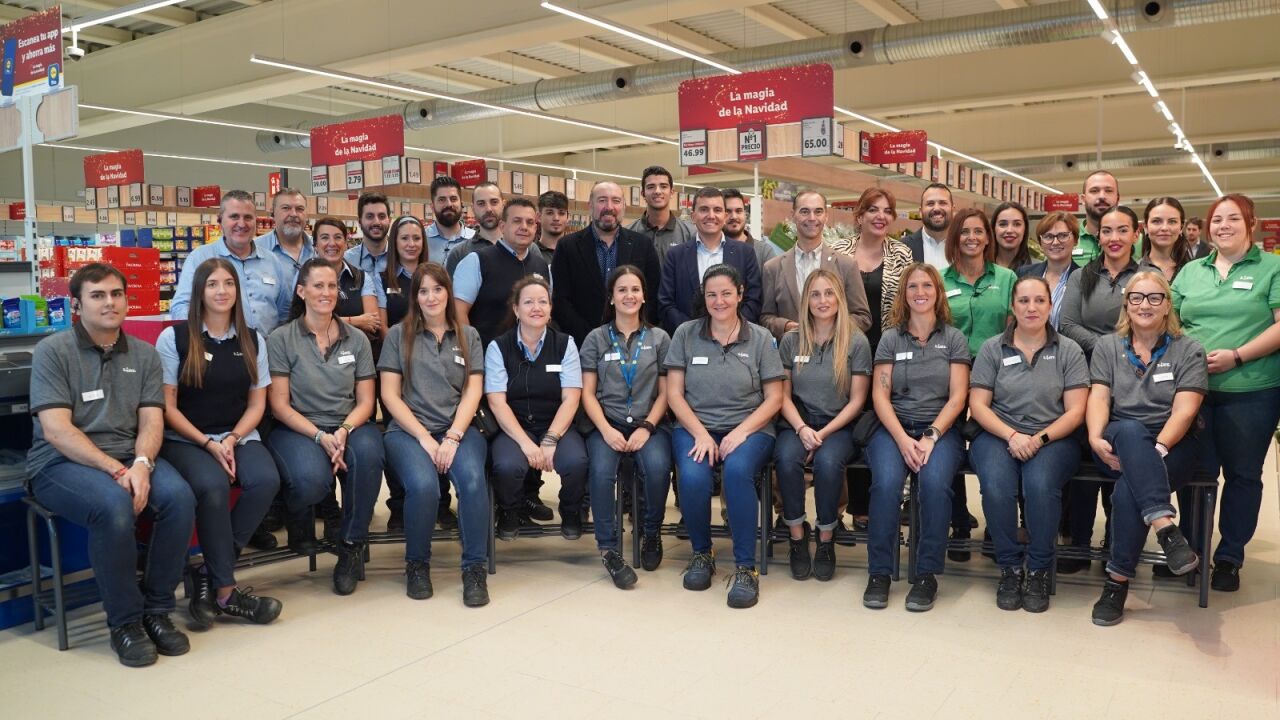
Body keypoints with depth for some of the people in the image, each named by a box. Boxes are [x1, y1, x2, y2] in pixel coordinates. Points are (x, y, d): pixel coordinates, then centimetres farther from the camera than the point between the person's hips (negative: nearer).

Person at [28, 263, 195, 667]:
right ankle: (125, 622, -16)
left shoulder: (144, 355, 11)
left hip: (130, 458, 4)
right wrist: (117, 470, -22)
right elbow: (56, 430, -11)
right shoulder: (53, 351, -1)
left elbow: (152, 420, 3)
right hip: (61, 463, -4)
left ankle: (157, 610, -11)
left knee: (179, 496, -27)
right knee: (114, 507, -35)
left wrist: (141, 464, -19)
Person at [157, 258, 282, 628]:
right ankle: (225, 591, -20)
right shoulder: (174, 337, 1)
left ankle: (209, 577, -15)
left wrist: (232, 439, -8)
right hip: (185, 439, -3)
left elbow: (257, 403, 10)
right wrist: (208, 444, -13)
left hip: (238, 436, 3)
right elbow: (167, 406, -2)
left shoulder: (252, 341, 11)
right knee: (213, 486, -35)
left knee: (266, 479, -29)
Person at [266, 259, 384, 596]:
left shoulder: (357, 340, 11)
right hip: (296, 429, -2)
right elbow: (279, 406, -3)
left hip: (348, 426, 2)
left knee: (368, 452, -35)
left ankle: (352, 546, -15)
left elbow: (365, 401, 8)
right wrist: (321, 436, -18)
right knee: (311, 478, -36)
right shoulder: (281, 339, 1)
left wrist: (343, 431, -14)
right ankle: (298, 519, 5)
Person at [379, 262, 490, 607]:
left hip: (458, 428, 1)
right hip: (408, 430, -1)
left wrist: (452, 437, -9)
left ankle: (475, 568, -16)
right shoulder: (398, 335, 12)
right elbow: (390, 394, 4)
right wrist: (424, 438, -8)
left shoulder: (468, 336, 16)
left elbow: (473, 392, 7)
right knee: (424, 485, -32)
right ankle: (417, 564, -5)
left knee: (472, 479, -32)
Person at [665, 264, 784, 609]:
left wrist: (741, 431, -13)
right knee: (693, 477, -31)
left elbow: (774, 398, 4)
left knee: (737, 470, -35)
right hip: (695, 427, 1)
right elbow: (674, 393, 4)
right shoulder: (685, 334, 7)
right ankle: (701, 554, -2)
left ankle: (745, 567, -20)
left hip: (748, 428, -1)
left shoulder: (761, 338, 6)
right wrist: (701, 434, -11)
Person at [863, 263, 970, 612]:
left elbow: (957, 397, 1)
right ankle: (878, 573, -15)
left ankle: (927, 574, -17)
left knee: (935, 482, -32)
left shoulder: (954, 338, 10)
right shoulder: (890, 338, 11)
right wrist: (902, 439, -13)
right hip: (894, 427, 1)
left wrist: (931, 437, -14)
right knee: (886, 483, -30)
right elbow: (880, 394, 2)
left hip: (941, 428, 0)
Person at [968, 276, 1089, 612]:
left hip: (1053, 438, 0)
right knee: (996, 486, -31)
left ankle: (1039, 571, -11)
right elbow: (978, 405, 1)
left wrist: (1040, 439, -15)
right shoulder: (992, 349, 8)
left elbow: (1075, 411, 1)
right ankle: (1009, 568, -9)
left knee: (1040, 483, -33)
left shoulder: (1068, 351, 8)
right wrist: (1013, 436, -14)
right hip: (999, 435, 0)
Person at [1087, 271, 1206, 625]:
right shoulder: (1107, 346, 14)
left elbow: (1185, 409, -5)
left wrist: (1159, 448, -23)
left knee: (1129, 488, -34)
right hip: (1120, 440, 1)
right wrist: (1095, 438, -19)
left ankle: (1118, 581, -27)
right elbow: (1098, 398, 1)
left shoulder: (1188, 351, 8)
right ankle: (1165, 527, -51)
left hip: (1172, 443, -1)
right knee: (1131, 430, -38)